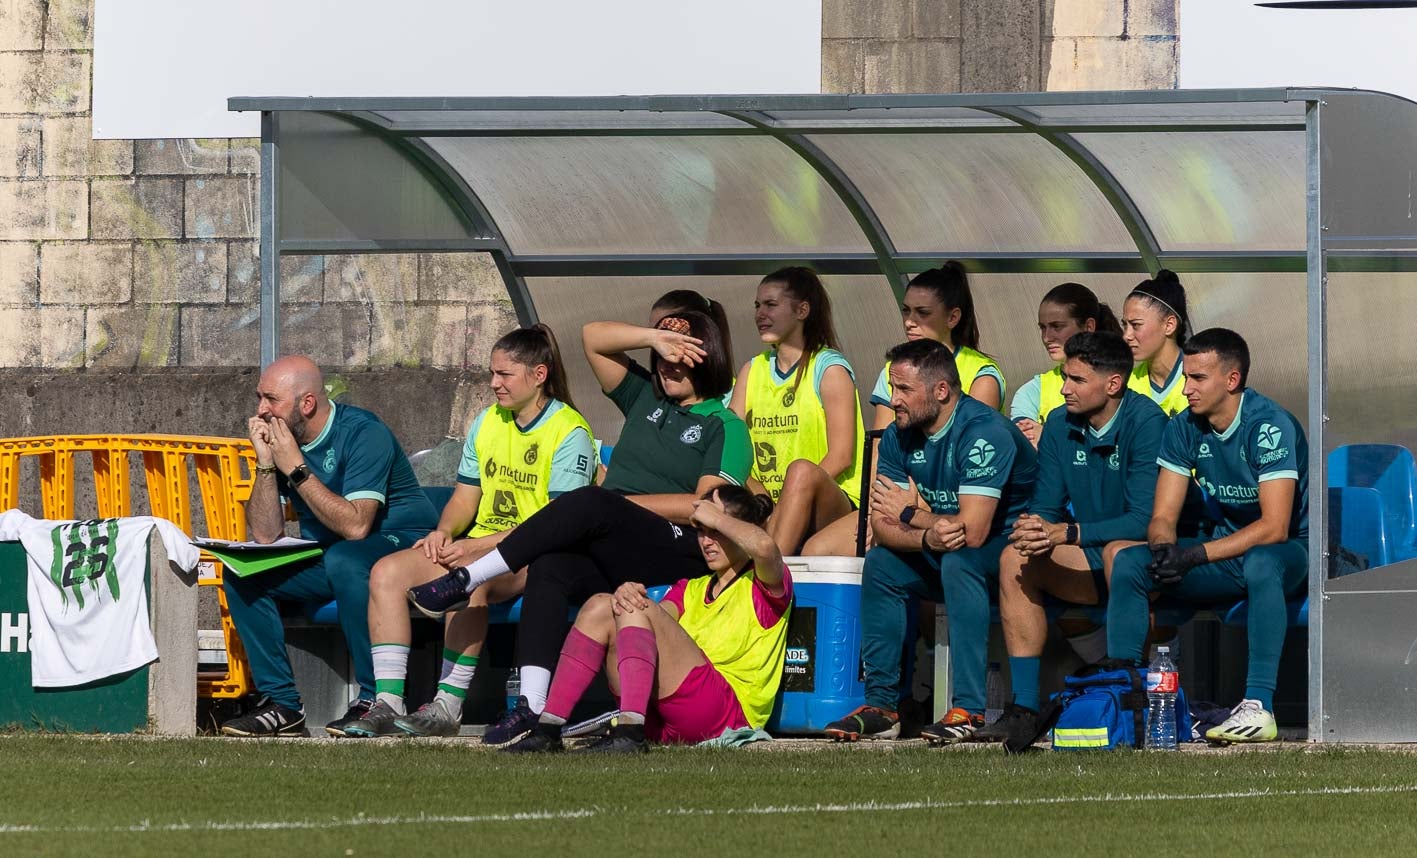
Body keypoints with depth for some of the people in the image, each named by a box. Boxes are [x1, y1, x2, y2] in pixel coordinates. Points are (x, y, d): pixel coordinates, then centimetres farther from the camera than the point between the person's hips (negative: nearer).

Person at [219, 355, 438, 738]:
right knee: (241, 573, -11)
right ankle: (282, 703, -10)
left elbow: (355, 525, -29)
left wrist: (296, 468, -26)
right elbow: (265, 535, -2)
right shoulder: (278, 439, 1)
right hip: (325, 558, 7)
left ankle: (376, 701, -28)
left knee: (343, 560, -38)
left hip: (399, 546, -7)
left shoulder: (362, 434, -18)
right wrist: (265, 464, -14)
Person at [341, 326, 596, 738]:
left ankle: (449, 705, -35)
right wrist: (444, 531, -7)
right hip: (478, 548, 7)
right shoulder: (487, 423, 15)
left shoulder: (569, 432, -9)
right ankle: (388, 702, -23)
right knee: (387, 572, -14)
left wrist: (479, 546, -23)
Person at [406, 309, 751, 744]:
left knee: (588, 503, -34)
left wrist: (623, 503, -8)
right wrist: (656, 338, 8)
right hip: (608, 554, 5)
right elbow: (593, 336, 22)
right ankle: (532, 707, -43)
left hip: (677, 551, -5)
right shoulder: (646, 397, 25)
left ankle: (467, 579, -30)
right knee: (550, 569, -31)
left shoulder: (726, 427, 7)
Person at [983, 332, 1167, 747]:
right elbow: (1045, 506, 4)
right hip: (1090, 567, 6)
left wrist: (1067, 534, -31)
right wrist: (1035, 527, -21)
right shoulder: (1060, 425, 3)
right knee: (1016, 559, -16)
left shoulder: (1145, 422, -17)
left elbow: (1145, 520, -24)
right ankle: (1024, 706, -19)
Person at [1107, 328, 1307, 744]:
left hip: (1289, 550, -6)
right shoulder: (1184, 429, 0)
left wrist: (1197, 555, -31)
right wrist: (1164, 549, -25)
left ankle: (1259, 706, -42)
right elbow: (1162, 517, 0)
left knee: (1260, 564, -41)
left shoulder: (1270, 426, -20)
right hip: (1228, 546, 6)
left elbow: (1273, 527, -27)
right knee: (1129, 563, -13)